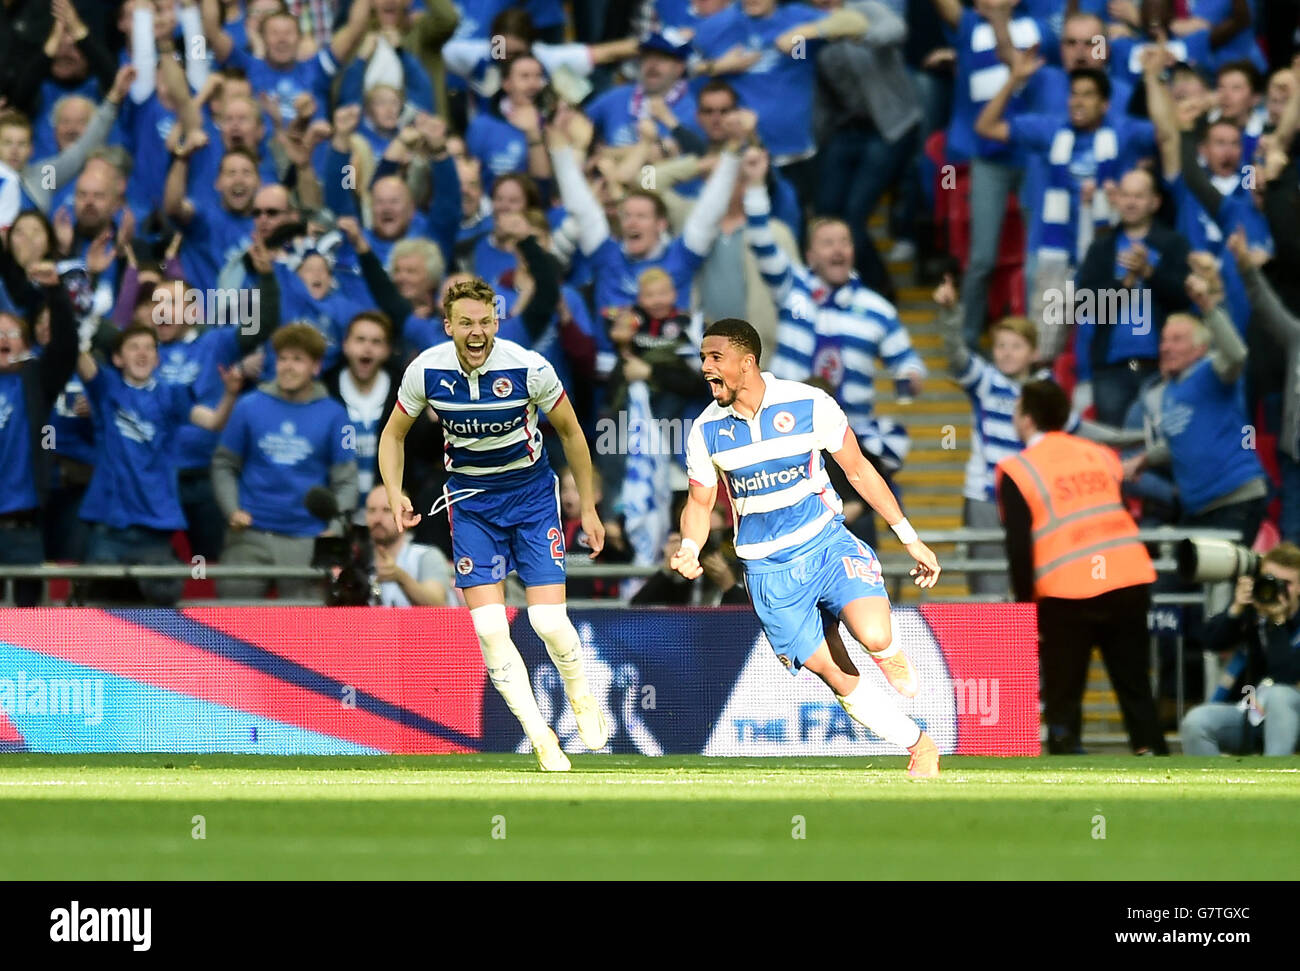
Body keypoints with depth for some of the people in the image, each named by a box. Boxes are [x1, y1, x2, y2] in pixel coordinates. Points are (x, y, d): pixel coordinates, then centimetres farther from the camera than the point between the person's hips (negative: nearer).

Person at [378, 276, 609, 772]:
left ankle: (581, 699, 21)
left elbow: (570, 432, -2)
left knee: (549, 621, -11)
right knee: (489, 629, -12)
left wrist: (588, 507, 3)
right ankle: (541, 738, -1)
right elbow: (394, 434, 5)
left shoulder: (529, 368, -18)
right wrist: (395, 493, -12)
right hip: (470, 500, 1)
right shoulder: (426, 371, -13)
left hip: (531, 492, -1)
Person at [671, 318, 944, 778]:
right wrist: (689, 550, -13)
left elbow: (857, 469, 1)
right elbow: (700, 502, 9)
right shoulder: (706, 431, -5)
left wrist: (911, 540, 4)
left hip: (826, 543, -2)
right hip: (768, 566, 2)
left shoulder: (809, 405, -11)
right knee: (838, 676, -2)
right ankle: (919, 745, 17)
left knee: (874, 637, -27)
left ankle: (891, 654, 10)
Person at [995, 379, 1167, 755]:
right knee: (1135, 688, 13)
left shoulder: (1017, 471, -1)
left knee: (1063, 695, 6)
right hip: (1130, 582, 4)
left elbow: (1019, 548, -6)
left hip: (1066, 592, -4)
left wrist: (1025, 606, 3)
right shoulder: (1101, 456, 15)